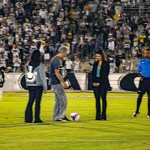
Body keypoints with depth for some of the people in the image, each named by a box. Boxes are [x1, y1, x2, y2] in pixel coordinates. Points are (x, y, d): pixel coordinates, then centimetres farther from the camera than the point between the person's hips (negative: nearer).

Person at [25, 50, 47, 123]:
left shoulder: (27, 65, 5)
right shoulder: (40, 65, -10)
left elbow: (26, 76, 10)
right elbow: (43, 77, -8)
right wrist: (45, 87, -4)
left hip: (30, 86, 5)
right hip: (38, 86, -5)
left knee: (30, 102, 9)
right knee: (37, 102, 0)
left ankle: (28, 118, 7)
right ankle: (37, 118, 0)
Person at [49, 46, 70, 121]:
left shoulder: (57, 59, 15)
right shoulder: (56, 60, -16)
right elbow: (57, 73, -20)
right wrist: (64, 82, -19)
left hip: (55, 83, 10)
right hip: (56, 83, -10)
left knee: (58, 100, 12)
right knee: (63, 99, -8)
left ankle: (56, 117, 14)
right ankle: (61, 116, -7)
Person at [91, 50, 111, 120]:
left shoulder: (106, 63, -2)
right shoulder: (95, 63, 14)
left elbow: (105, 74, -7)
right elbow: (93, 73, 13)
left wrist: (99, 82, -12)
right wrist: (94, 82, -3)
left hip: (103, 83, -5)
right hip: (96, 83, 5)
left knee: (103, 98, -5)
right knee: (97, 99, 3)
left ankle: (103, 115, -4)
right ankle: (98, 115, 4)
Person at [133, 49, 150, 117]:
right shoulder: (141, 61, 8)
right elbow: (138, 70, 11)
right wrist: (140, 75, -6)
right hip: (143, 80, 1)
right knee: (140, 95, 0)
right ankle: (137, 111, 10)